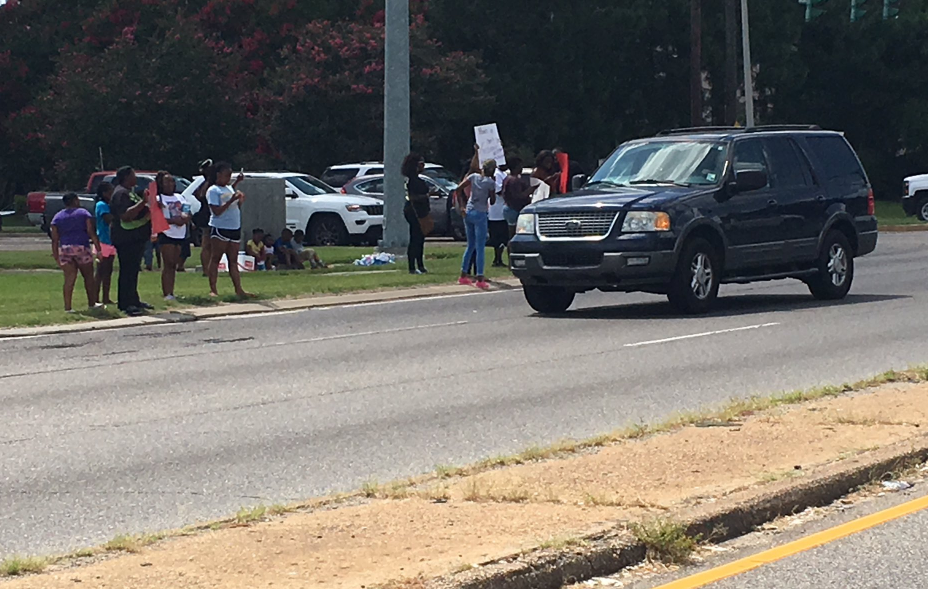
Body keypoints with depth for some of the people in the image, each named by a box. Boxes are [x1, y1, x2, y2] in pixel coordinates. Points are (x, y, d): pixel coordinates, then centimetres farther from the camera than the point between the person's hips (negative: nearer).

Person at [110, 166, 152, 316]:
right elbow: (126, 215, -27)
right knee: (127, 271, -12)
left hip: (136, 237, 11)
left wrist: (149, 206, 19)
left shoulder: (130, 191, 19)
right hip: (126, 238, -11)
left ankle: (133, 301, 22)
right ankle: (125, 305, -15)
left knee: (133, 270, 15)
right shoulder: (121, 193, -15)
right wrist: (143, 202, -28)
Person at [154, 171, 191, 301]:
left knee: (173, 264, 7)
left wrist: (186, 218, -7)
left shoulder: (179, 197, 17)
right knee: (168, 263, -9)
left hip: (180, 234, 6)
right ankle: (167, 294, -11)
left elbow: (188, 213, 16)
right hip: (167, 234, -6)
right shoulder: (158, 199, -2)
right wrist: (173, 221, -20)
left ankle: (171, 293, 10)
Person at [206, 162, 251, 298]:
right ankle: (213, 289, -3)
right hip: (220, 229, -8)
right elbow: (217, 211, -17)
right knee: (215, 259, -4)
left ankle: (238, 289, 8)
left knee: (233, 261, 8)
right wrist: (231, 200, -23)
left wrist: (237, 182, 20)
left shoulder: (229, 189, 14)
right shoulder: (213, 191, -9)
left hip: (234, 228, 8)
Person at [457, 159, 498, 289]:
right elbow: (492, 201, -1)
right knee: (480, 248, -4)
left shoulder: (474, 177, 4)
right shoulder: (490, 182, -9)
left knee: (471, 246, 18)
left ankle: (463, 276, 19)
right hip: (480, 214, -6)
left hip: (468, 213, 6)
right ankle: (480, 279, -8)